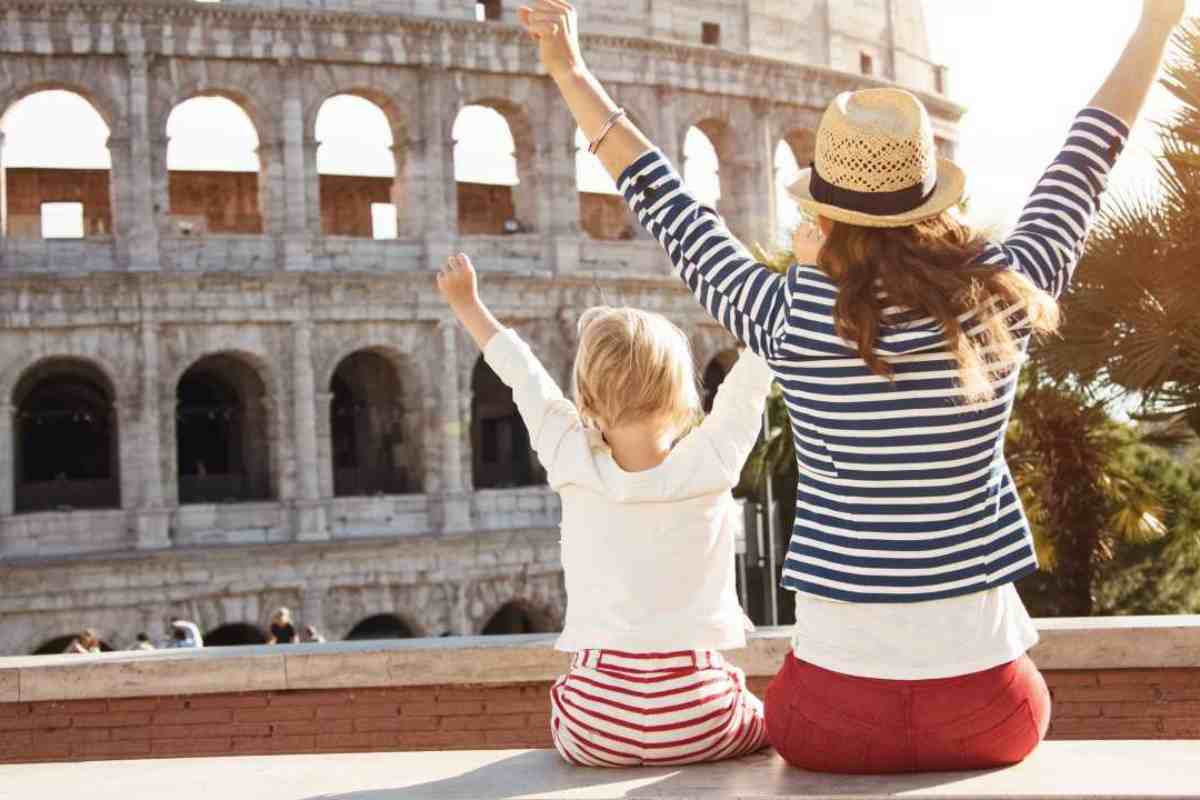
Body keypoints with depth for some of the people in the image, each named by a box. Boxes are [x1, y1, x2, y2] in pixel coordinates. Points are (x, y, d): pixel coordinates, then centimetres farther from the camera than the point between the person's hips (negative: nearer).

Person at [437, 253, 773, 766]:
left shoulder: (575, 465, -6)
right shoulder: (711, 462, -9)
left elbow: (524, 377, 9)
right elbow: (752, 375, 2)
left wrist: (466, 303, 24)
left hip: (596, 726, 1)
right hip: (699, 722, -1)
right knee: (769, 721, 29)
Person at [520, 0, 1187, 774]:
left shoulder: (793, 315, -10)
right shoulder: (1001, 297, -7)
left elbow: (668, 210, 2)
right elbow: (1084, 166, 8)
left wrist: (570, 71, 12)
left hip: (839, 693, -1)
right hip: (984, 695, 1)